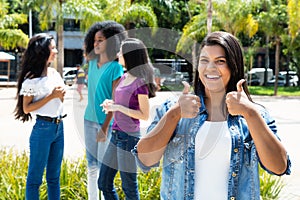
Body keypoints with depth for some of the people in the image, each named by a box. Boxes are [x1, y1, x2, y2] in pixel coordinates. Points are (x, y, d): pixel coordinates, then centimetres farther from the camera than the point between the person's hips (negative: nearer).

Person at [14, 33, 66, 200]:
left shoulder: (54, 73, 9)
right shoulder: (32, 78, -12)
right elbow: (26, 108, -14)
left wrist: (61, 94, -1)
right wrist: (51, 96, -17)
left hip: (59, 127, 7)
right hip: (43, 128, -7)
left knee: (54, 176, 14)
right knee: (35, 177, 3)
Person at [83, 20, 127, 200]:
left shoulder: (116, 68, -12)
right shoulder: (93, 63, 7)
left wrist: (105, 126, -17)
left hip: (107, 122, -6)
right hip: (89, 119, 6)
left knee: (104, 167, 0)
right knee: (91, 166, 13)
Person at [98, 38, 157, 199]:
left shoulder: (140, 82, -14)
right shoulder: (124, 77, 10)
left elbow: (144, 115, -15)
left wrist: (118, 107, -17)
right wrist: (111, 103, 3)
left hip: (129, 137, -9)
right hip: (116, 135, 9)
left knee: (129, 187, 4)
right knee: (104, 183, 14)